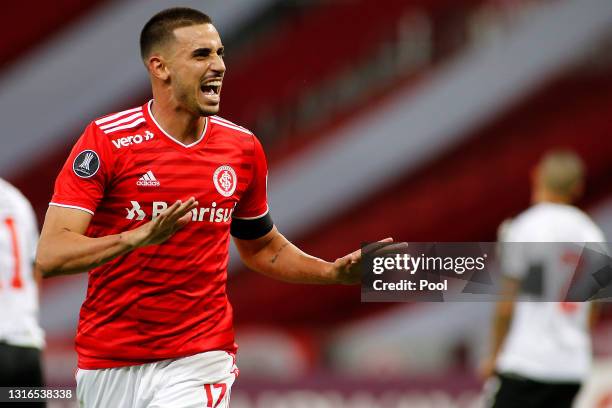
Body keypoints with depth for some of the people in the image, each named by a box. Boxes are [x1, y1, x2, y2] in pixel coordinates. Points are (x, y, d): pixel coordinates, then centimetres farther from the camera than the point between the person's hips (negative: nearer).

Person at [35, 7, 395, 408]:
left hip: (198, 361, 1)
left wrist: (337, 272, 6)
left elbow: (261, 247, 22)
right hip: (107, 368, -1)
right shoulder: (107, 139, -9)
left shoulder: (243, 147, 5)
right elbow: (50, 256, -16)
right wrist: (136, 237, -32)